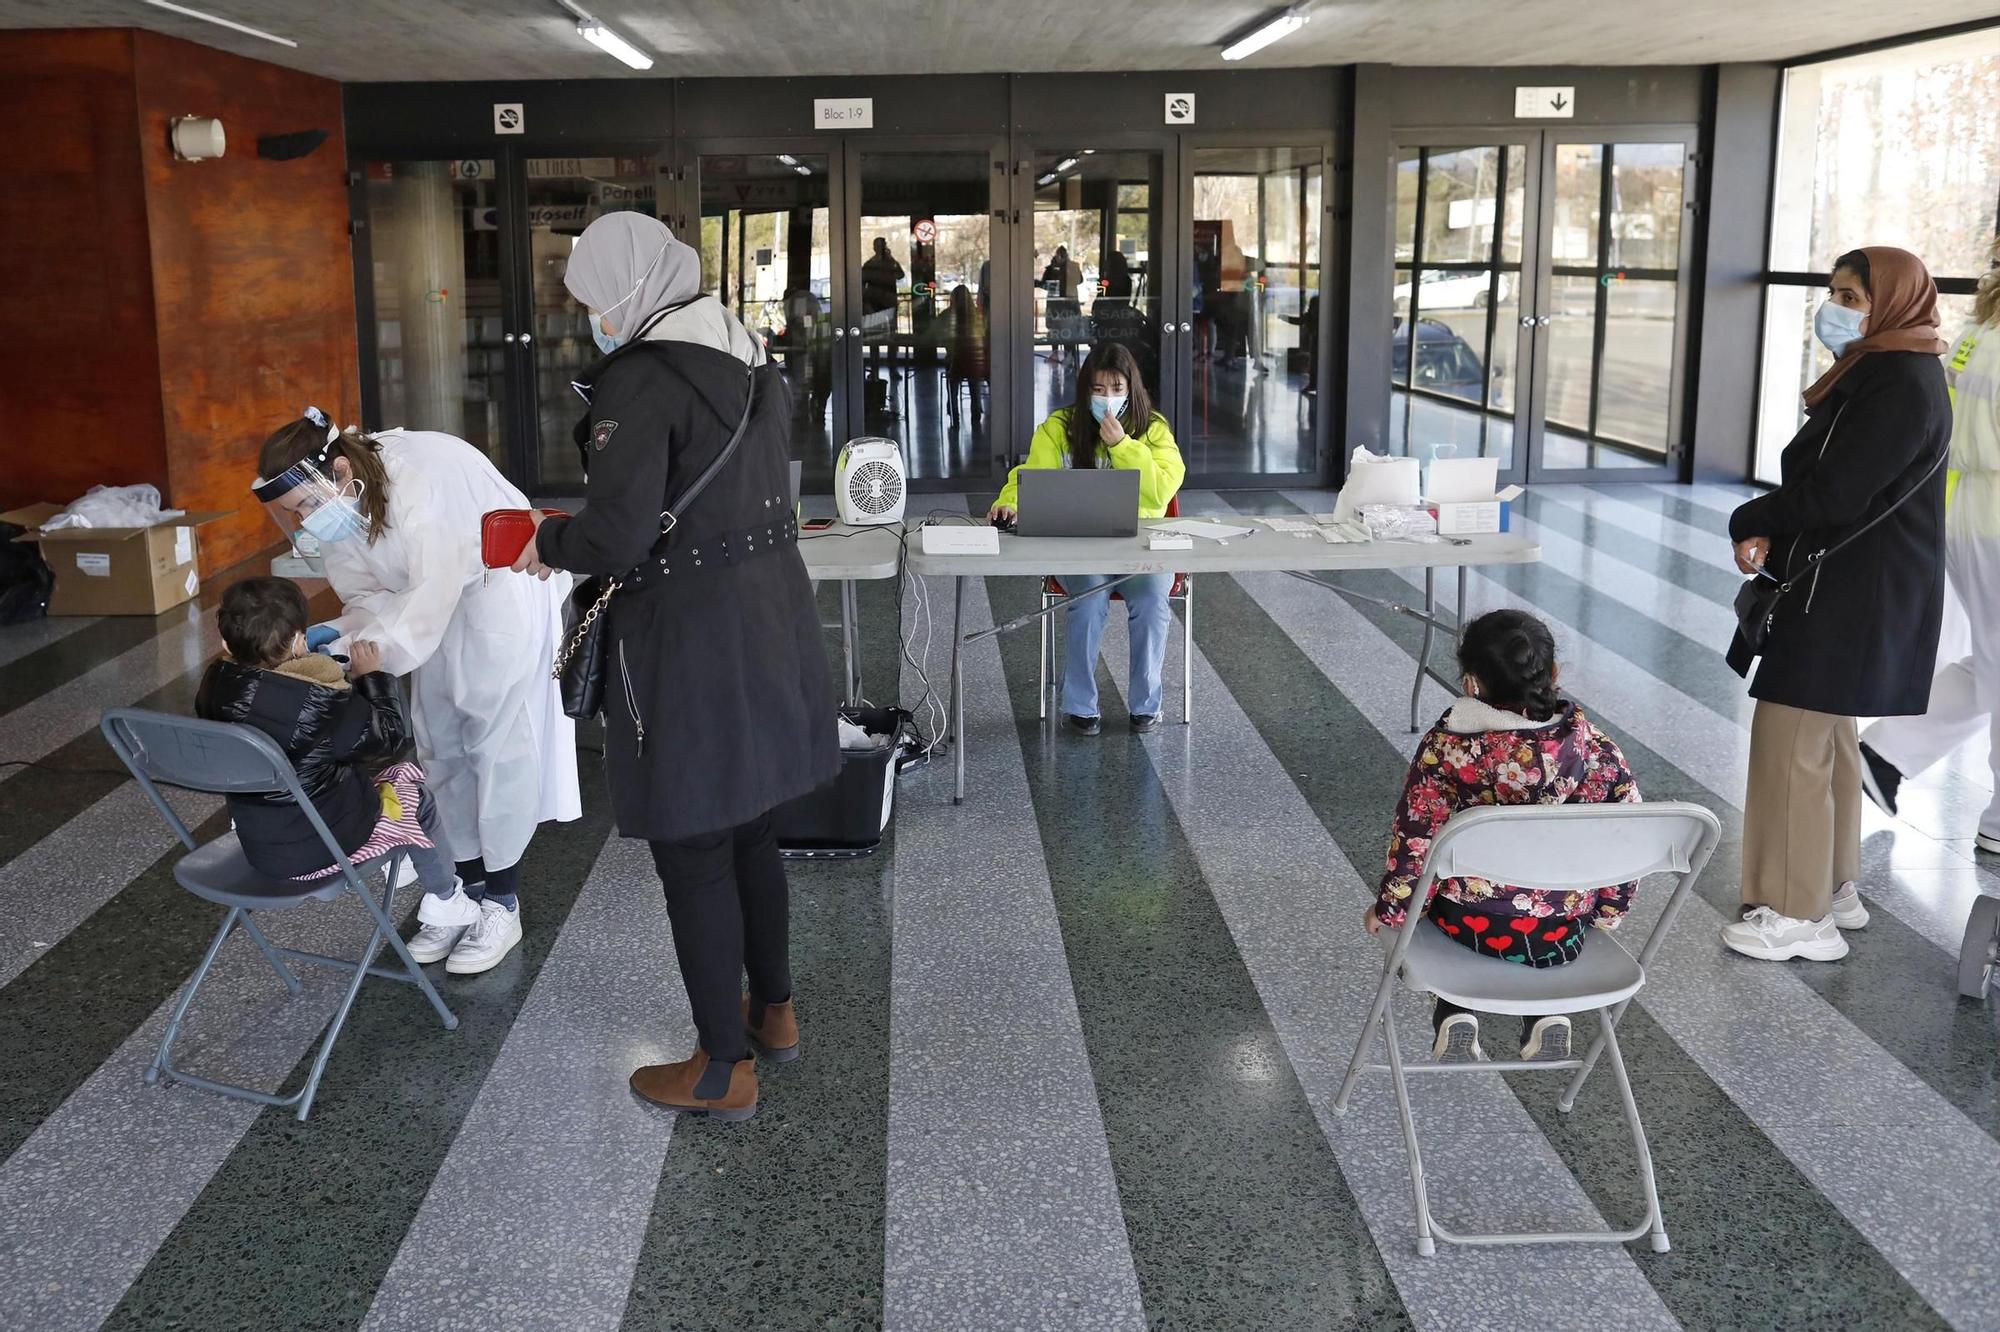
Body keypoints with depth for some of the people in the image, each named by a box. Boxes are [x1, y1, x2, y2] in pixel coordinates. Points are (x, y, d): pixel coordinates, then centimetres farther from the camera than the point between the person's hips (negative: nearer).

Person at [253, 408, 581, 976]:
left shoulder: (422, 475, -35)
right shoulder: (337, 507, -10)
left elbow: (430, 597, -37)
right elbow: (372, 597, -3)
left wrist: (357, 651, -43)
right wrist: (337, 633, -23)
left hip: (502, 585, -8)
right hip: (439, 603, 8)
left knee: (499, 743, -5)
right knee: (440, 745, 10)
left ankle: (501, 903, 6)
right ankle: (464, 890, 22)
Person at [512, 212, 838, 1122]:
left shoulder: (641, 378, -18)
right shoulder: (749, 362, 9)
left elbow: (618, 536, -25)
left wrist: (547, 545, -4)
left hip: (690, 637, -8)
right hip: (771, 613, 9)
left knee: (693, 851, 4)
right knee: (750, 829, 22)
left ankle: (723, 1070, 14)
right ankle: (773, 1012, 37)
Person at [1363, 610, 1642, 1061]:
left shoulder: (1446, 748, -15)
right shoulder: (1594, 747, -9)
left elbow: (1416, 840, -12)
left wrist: (1389, 909, 3)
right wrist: (1608, 911, 12)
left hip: (1471, 925, -2)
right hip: (1560, 937, 2)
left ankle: (1454, 1015, 18)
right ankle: (1548, 1015, 20)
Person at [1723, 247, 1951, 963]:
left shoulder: (1904, 385, -18)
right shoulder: (1873, 372, 14)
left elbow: (1834, 494, -23)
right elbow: (1816, 478, 12)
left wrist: (1753, 523, -7)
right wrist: (1767, 531, -6)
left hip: (1850, 600, -10)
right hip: (1840, 589, 10)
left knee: (1793, 743, -5)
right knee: (1827, 741, 18)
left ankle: (1800, 915, 4)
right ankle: (1835, 888, 30)